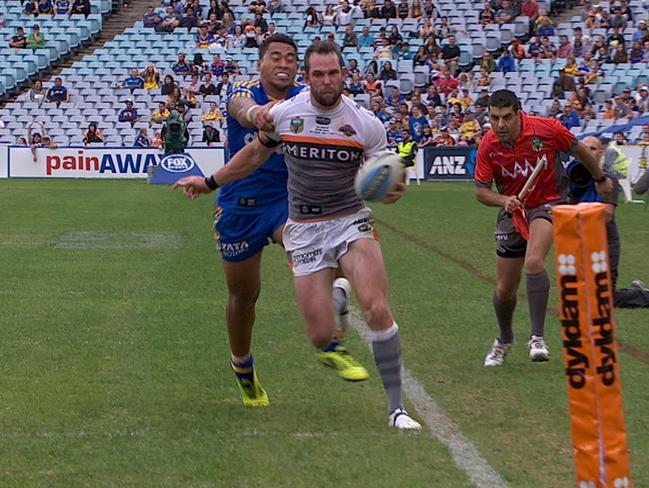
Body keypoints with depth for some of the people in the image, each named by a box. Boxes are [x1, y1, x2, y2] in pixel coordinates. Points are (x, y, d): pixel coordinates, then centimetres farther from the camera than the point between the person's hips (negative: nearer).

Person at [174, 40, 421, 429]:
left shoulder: (367, 124, -6)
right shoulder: (283, 113, -2)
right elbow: (256, 153, 18)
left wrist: (394, 190, -22)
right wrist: (210, 182, 26)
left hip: (351, 220, -1)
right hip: (304, 229, 1)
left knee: (377, 309, -24)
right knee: (321, 336, -8)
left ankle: (396, 406, -12)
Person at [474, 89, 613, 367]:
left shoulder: (547, 129, -19)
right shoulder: (488, 146, -13)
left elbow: (579, 150, 0)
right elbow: (481, 191, -5)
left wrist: (600, 179, 15)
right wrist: (503, 200, -27)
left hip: (549, 203, -3)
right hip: (513, 210, 3)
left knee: (533, 262, -32)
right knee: (504, 290, 8)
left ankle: (537, 338, -25)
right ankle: (504, 341, 37)